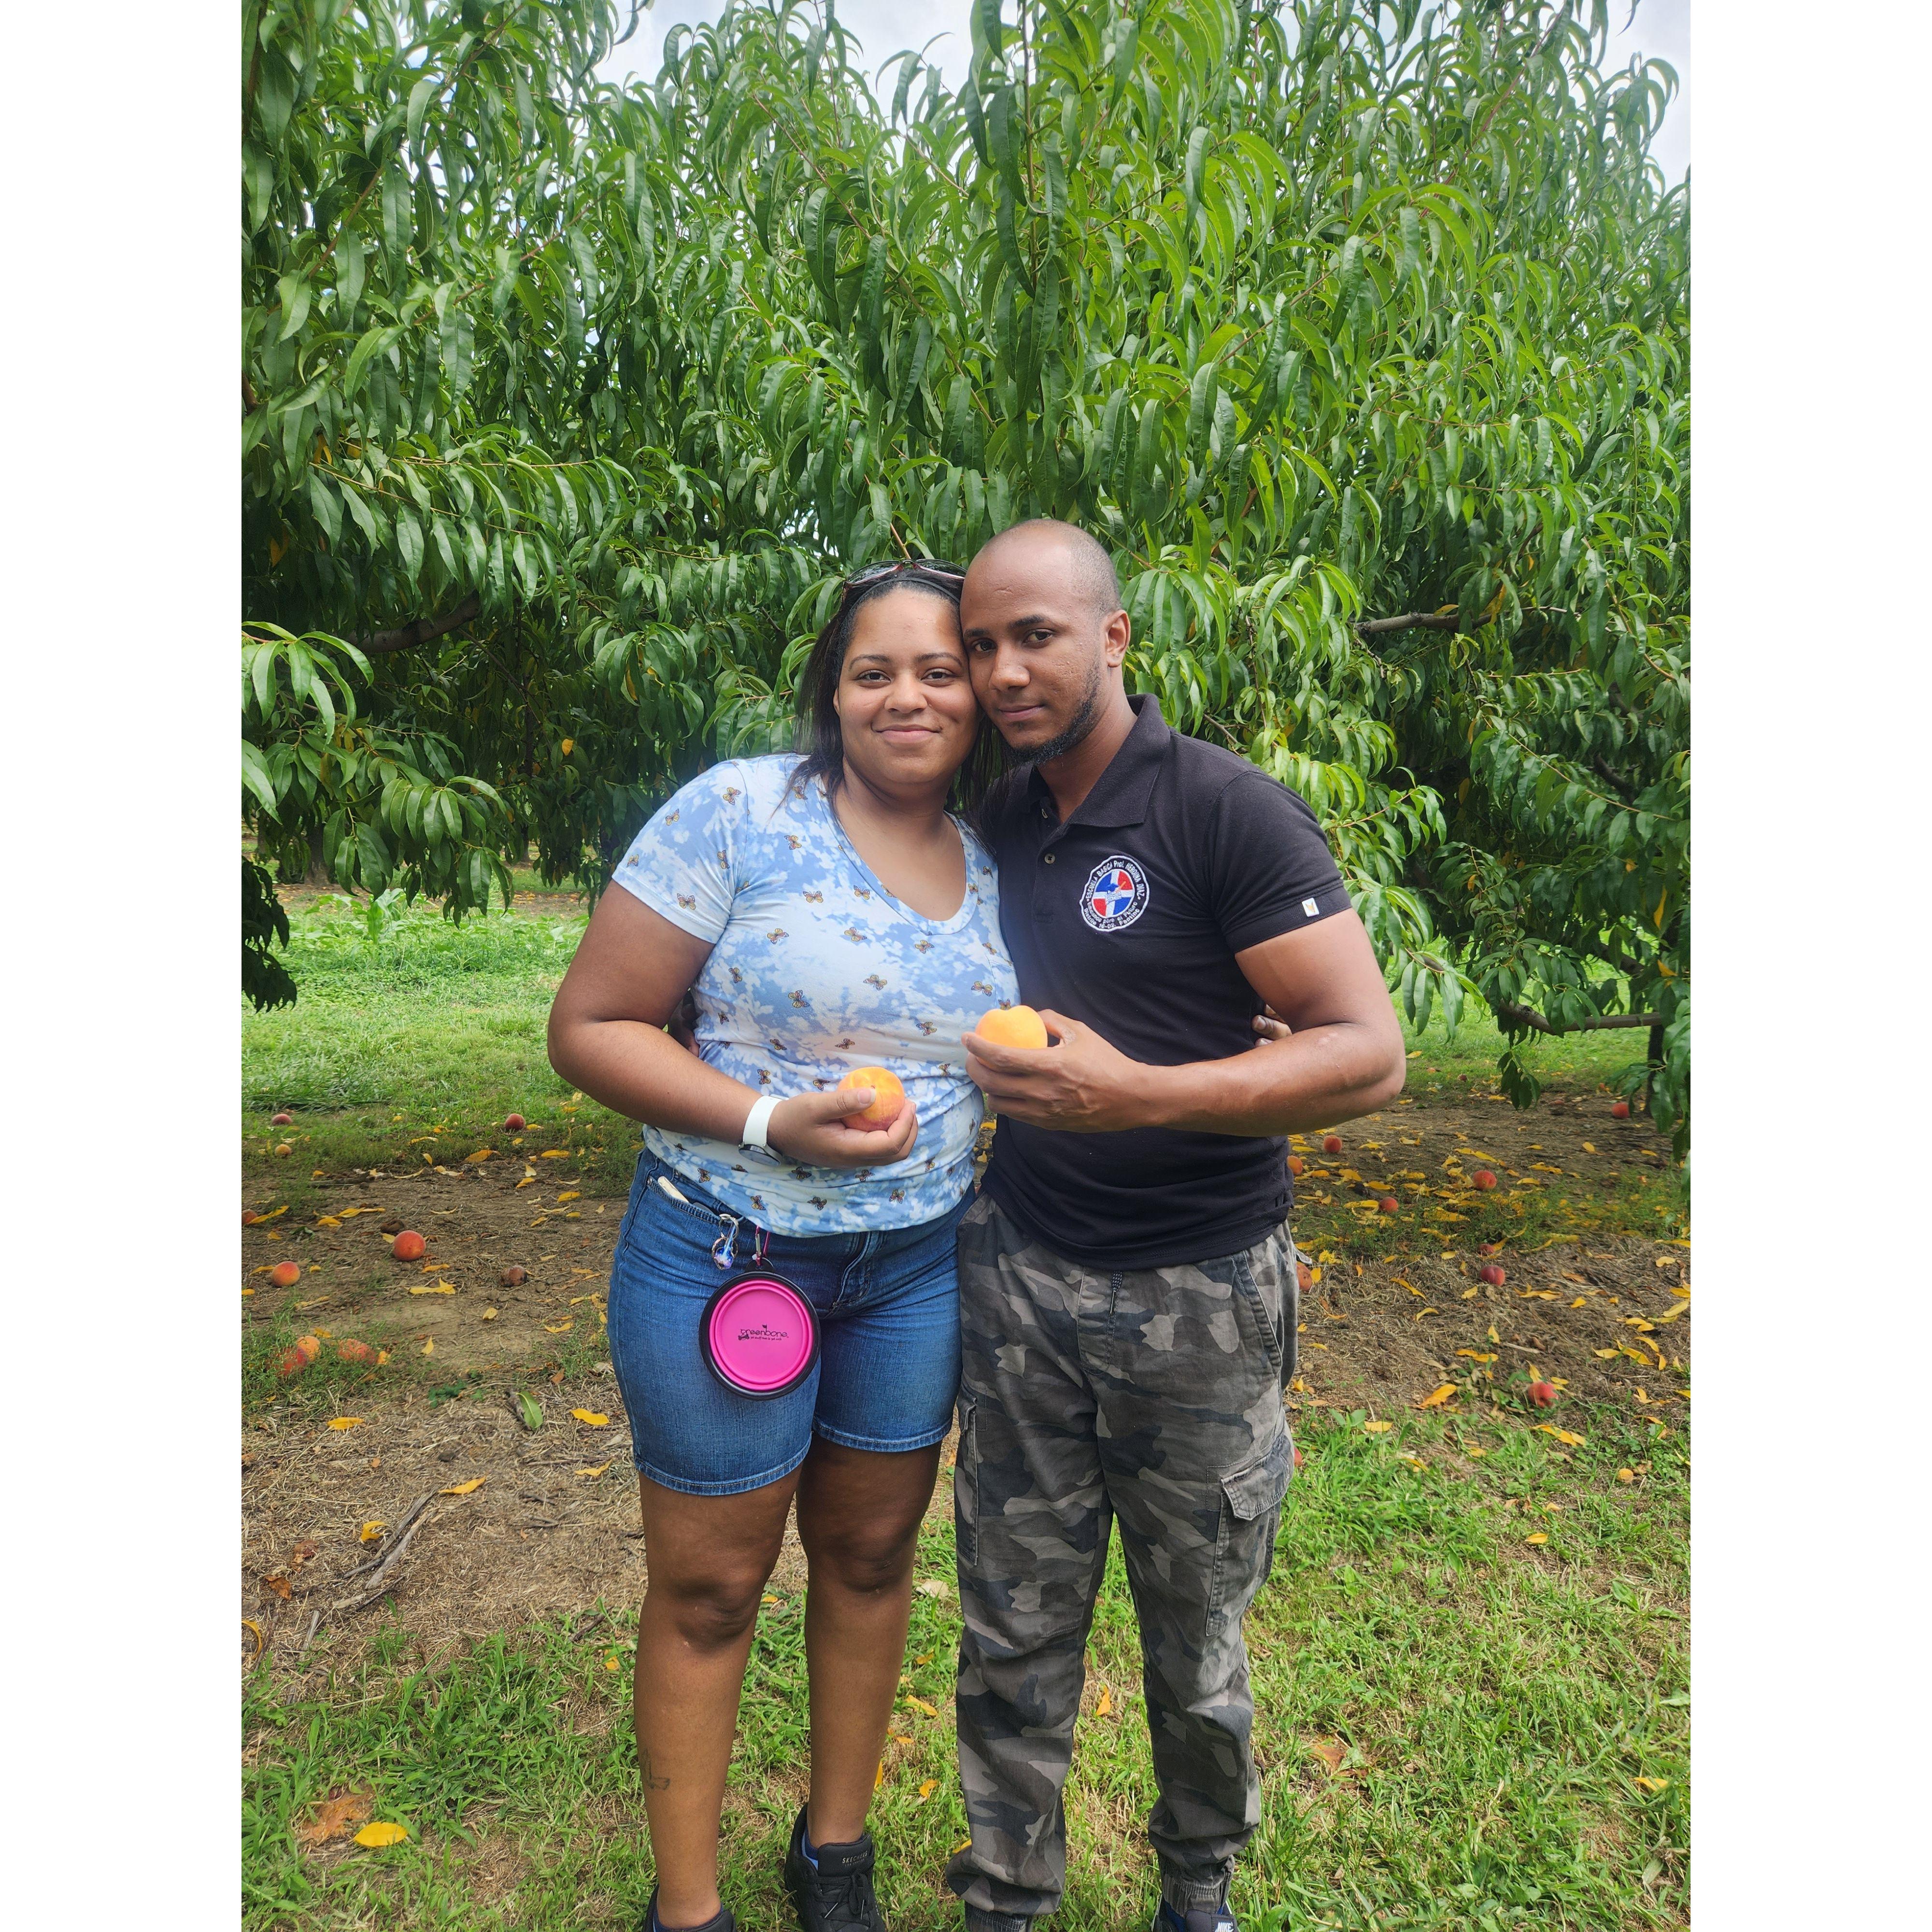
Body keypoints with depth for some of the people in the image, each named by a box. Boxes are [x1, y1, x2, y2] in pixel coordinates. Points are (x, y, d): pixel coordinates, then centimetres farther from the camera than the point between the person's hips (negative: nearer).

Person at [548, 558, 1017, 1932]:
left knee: (872, 1555, 19)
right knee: (709, 1586, 11)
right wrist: (769, 1121, -23)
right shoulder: (741, 812, -13)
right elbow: (589, 1026, -13)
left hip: (919, 1265, 5)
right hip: (726, 1253, -4)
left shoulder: (994, 866, 2)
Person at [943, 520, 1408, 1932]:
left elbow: (1369, 1055, -19)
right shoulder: (1001, 826, 6)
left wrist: (1136, 1093, -30)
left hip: (1199, 1298, -4)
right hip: (1021, 1278, 4)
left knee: (1197, 1645, 16)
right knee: (1015, 1630, 13)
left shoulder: (1229, 811, -14)